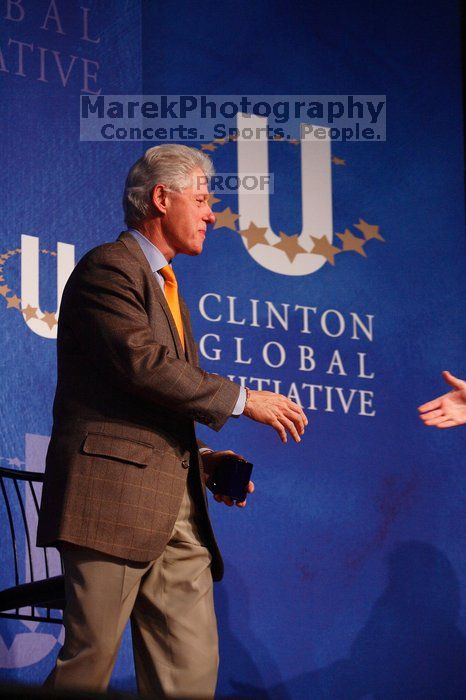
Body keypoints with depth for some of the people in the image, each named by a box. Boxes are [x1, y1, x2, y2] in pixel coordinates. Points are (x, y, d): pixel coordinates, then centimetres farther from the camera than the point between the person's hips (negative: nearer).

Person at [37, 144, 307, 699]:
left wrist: (200, 460, 10)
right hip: (114, 499, -9)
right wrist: (241, 400, -13)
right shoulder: (108, 268, -5)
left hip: (176, 513, 9)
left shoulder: (164, 285, 25)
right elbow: (143, 362, -19)